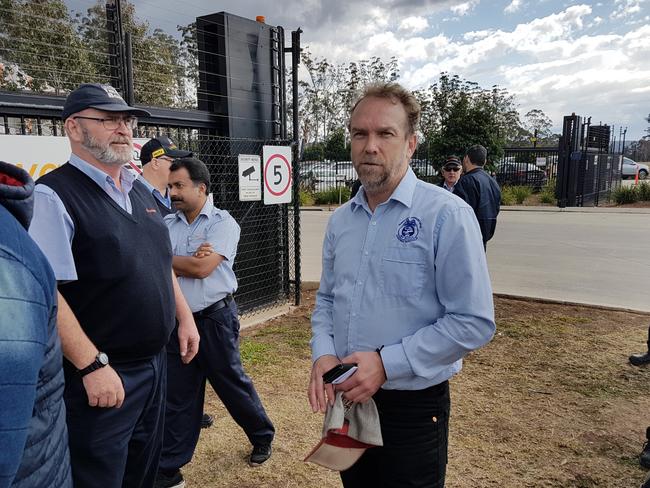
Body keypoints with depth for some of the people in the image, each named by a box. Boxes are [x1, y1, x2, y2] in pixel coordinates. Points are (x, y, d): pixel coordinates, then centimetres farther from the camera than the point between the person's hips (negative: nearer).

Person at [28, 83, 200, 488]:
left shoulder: (142, 191, 8)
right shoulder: (54, 195, -16)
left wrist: (185, 318, 13)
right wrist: (92, 366, -23)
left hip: (155, 362, 8)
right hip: (99, 376, -7)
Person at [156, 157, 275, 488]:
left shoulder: (223, 222, -9)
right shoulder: (167, 224, 7)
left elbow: (201, 267, -20)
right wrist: (184, 263, -17)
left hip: (214, 319, -4)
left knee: (231, 383, 11)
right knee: (177, 396, 11)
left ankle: (263, 437, 37)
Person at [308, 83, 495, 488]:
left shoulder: (446, 215, -16)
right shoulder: (340, 220, 3)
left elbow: (474, 323, -18)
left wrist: (385, 363, -22)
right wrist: (323, 353, -6)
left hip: (413, 406, -5)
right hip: (345, 398, 6)